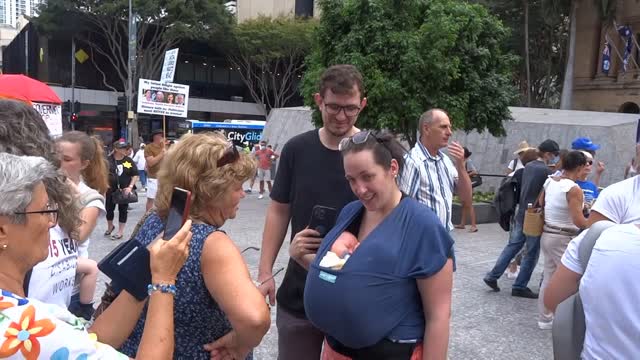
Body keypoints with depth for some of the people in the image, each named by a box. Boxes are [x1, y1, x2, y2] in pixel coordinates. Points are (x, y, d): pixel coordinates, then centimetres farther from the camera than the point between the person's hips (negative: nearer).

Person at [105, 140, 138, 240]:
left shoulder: (129, 161, -2)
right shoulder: (108, 160, -4)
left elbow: (135, 175, 2)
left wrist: (130, 187, -9)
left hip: (124, 190, 0)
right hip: (111, 189, 0)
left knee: (123, 210, 6)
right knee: (109, 209, 11)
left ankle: (120, 232, 17)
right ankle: (110, 226, 37)